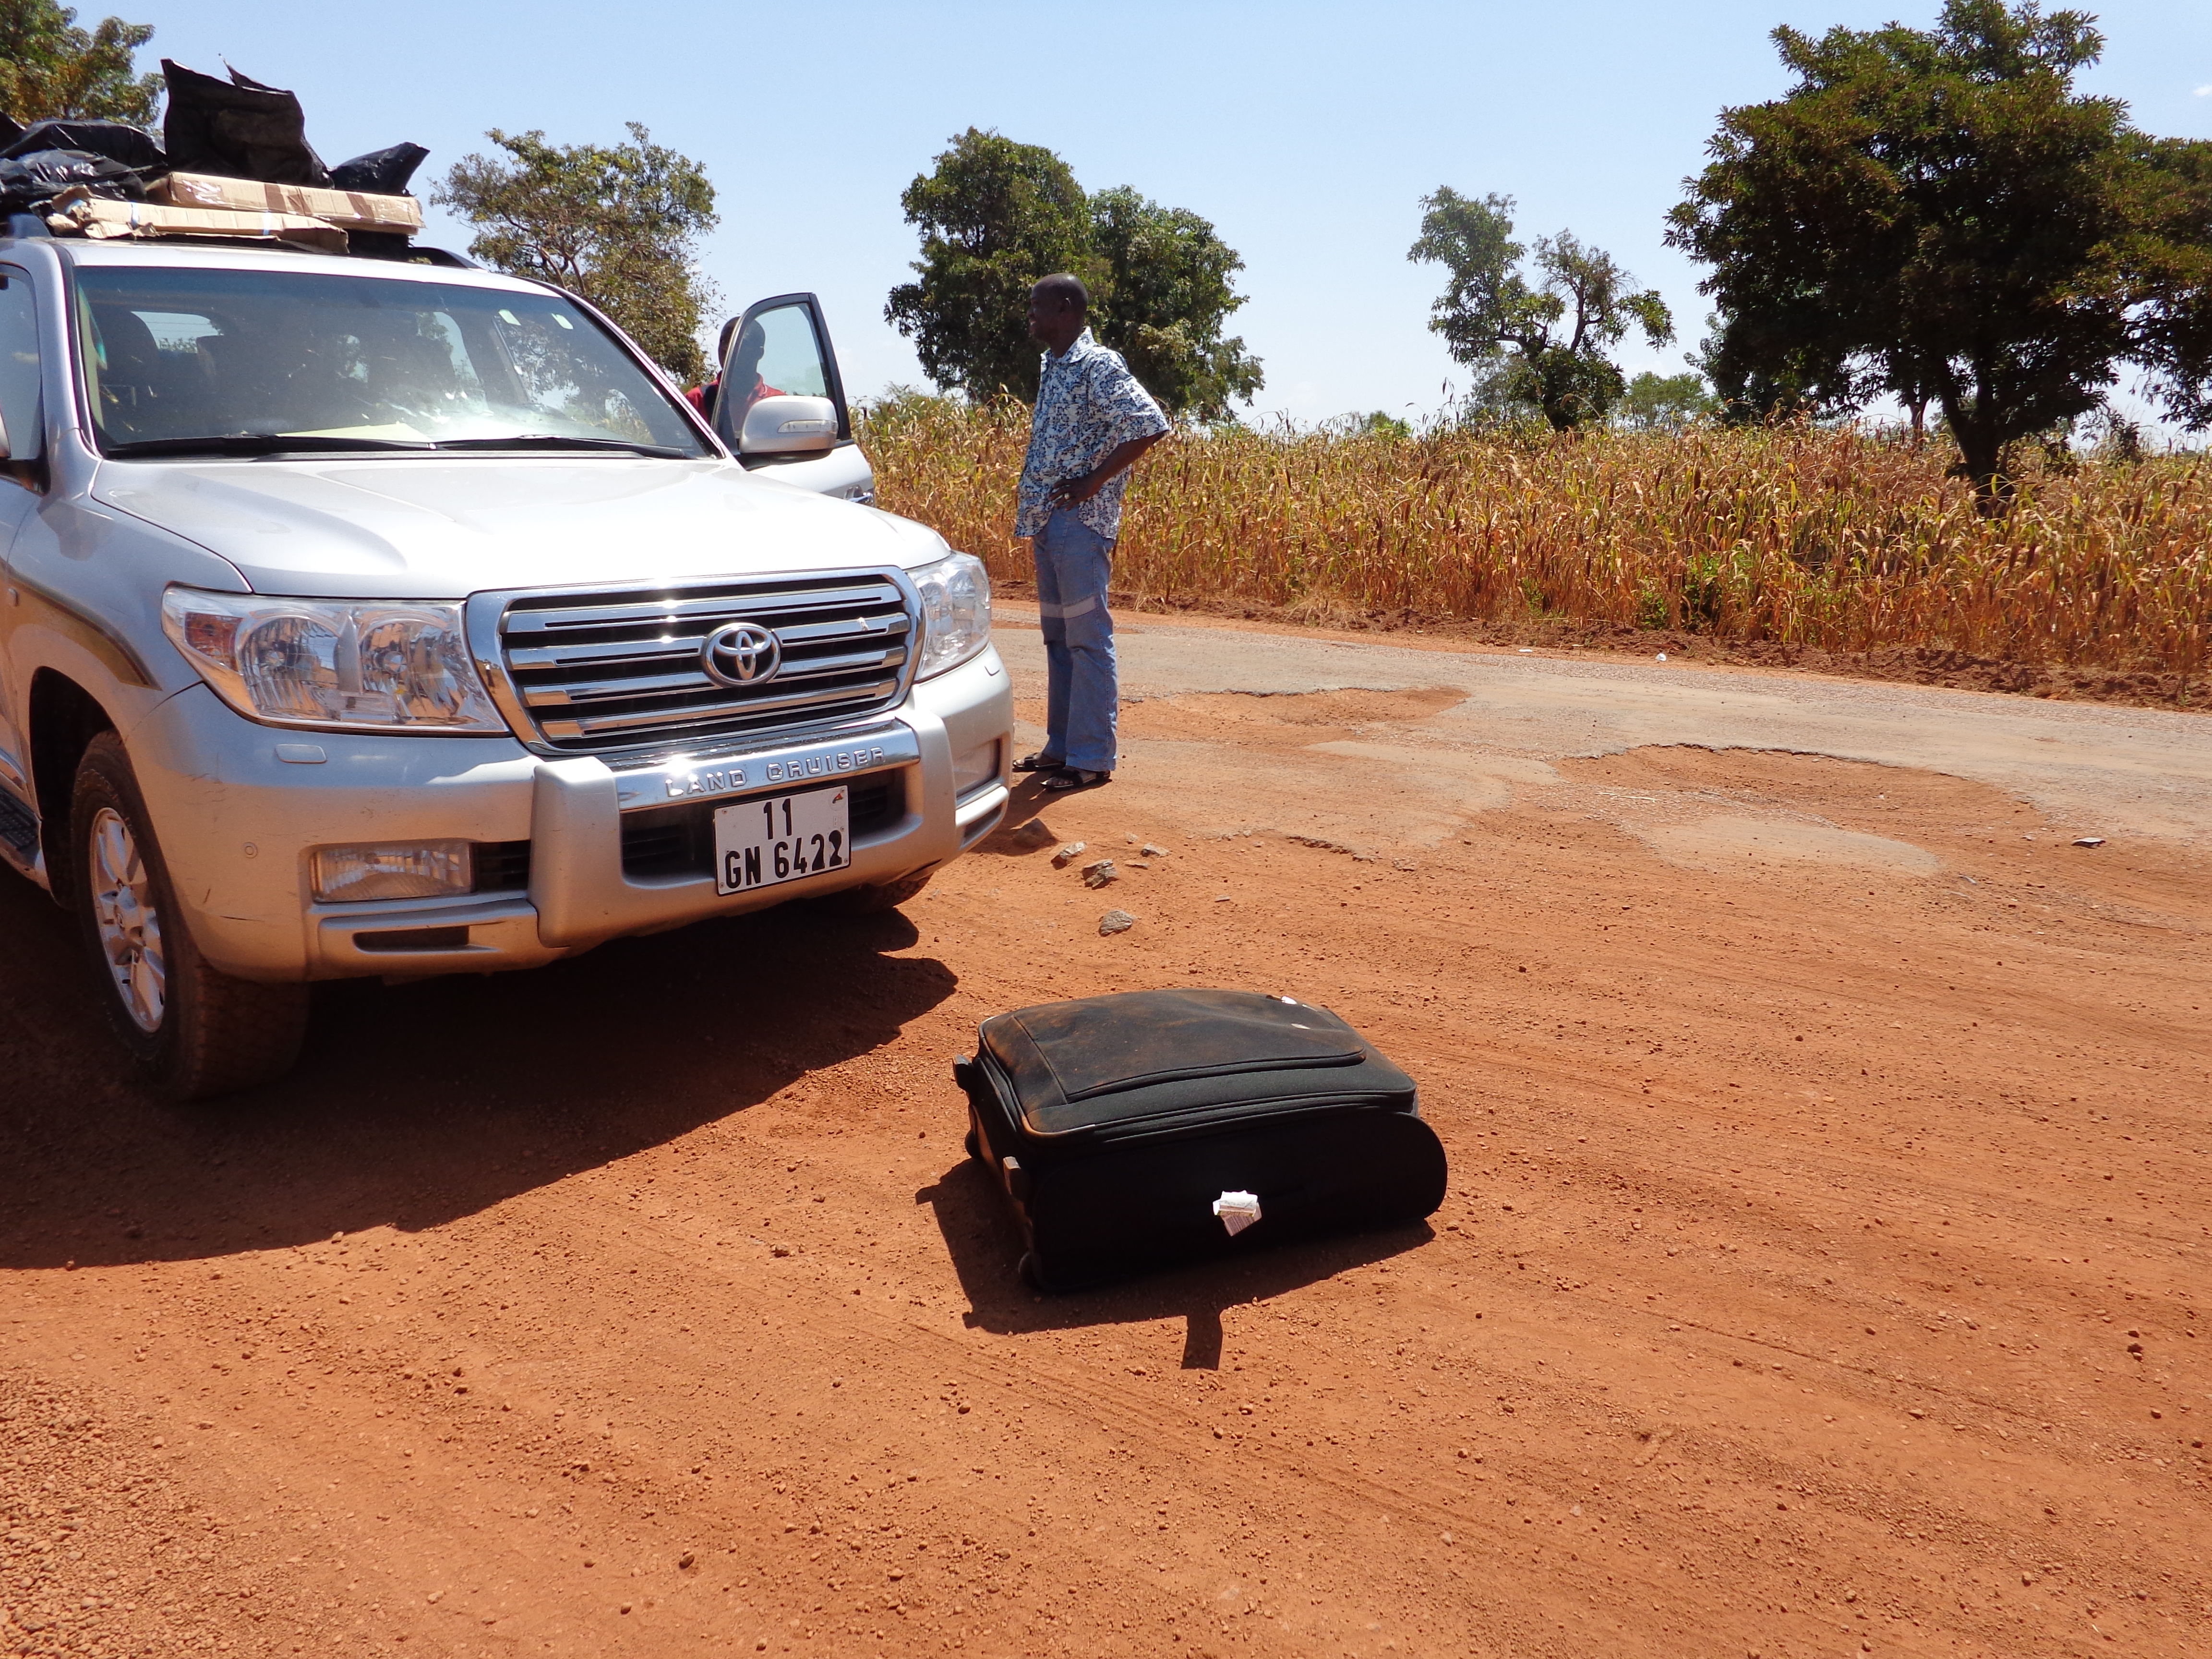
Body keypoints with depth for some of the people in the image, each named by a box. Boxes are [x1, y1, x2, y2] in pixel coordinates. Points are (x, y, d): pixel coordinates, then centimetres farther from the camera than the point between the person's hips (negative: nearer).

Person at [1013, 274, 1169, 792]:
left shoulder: (1097, 366, -11)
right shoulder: (1053, 367, 16)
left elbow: (1151, 425, -21)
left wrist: (1095, 482, -18)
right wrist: (1030, 497, 11)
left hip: (1081, 520, -9)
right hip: (1047, 519, 9)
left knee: (1088, 638, -6)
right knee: (1058, 637, 13)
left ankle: (1092, 759, -2)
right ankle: (1061, 746, 21)